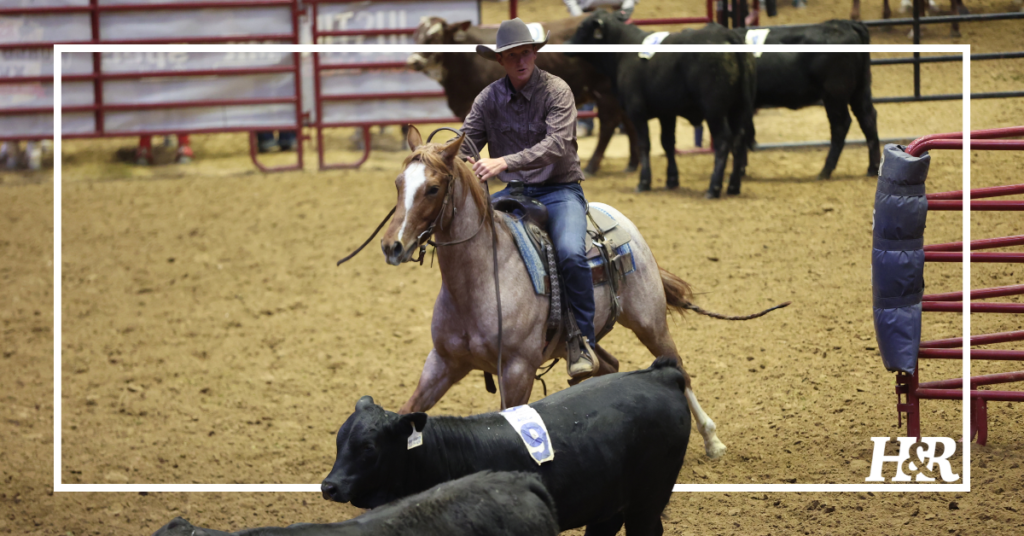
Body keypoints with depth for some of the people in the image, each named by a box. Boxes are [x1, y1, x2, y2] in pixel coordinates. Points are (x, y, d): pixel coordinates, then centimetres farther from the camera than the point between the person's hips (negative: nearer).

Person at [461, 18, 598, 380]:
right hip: (513, 192, 5)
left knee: (571, 253, -31)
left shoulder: (556, 90, -9)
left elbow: (557, 144, -22)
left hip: (558, 190, -5)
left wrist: (505, 162, -34)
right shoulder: (489, 98, 5)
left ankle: (583, 341, -16)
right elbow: (466, 144, 5)